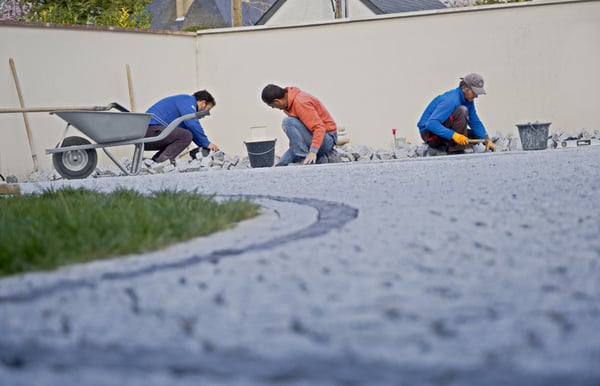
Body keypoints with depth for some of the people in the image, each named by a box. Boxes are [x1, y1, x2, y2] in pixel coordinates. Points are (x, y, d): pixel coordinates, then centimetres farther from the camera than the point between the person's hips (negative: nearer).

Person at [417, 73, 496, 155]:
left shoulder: (468, 100, 0)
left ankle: (444, 147, 3)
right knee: (461, 111, -28)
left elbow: (475, 123, 7)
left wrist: (486, 140, -8)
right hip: (429, 133, -9)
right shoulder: (451, 100, -28)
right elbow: (431, 124, -36)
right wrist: (453, 135, -44)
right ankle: (455, 151, -26)